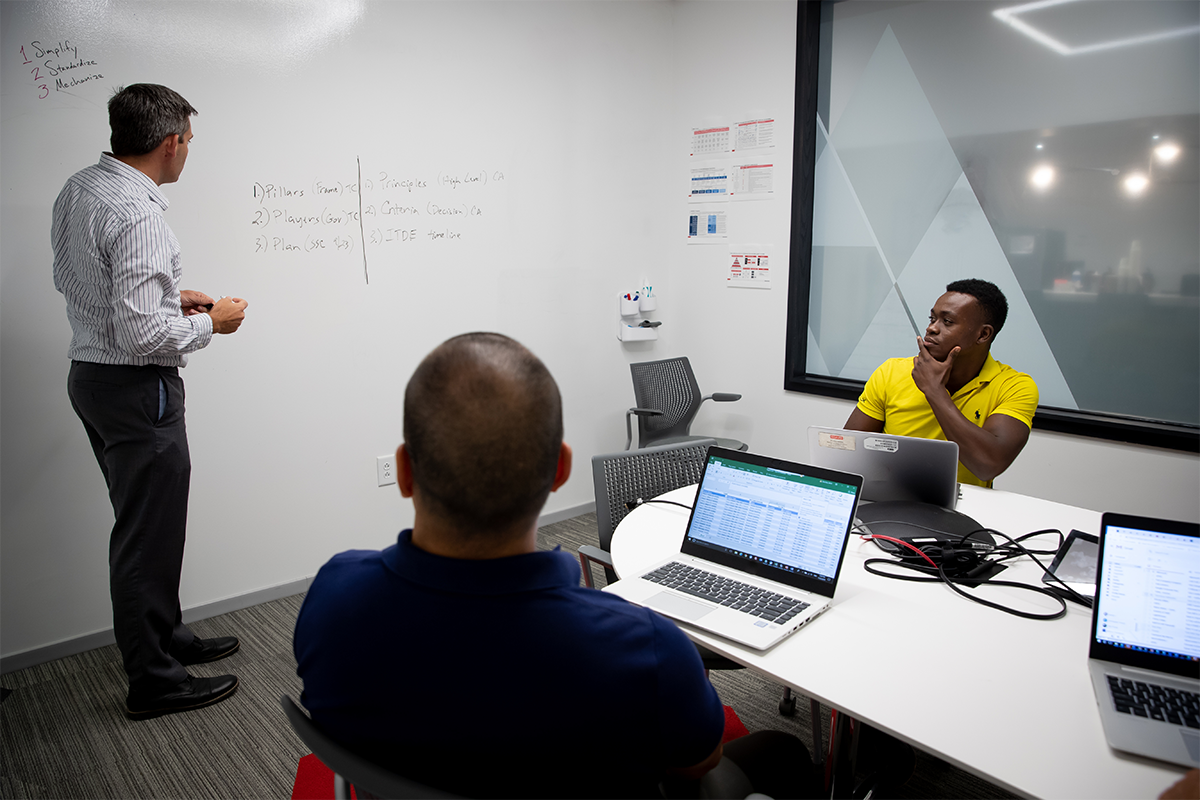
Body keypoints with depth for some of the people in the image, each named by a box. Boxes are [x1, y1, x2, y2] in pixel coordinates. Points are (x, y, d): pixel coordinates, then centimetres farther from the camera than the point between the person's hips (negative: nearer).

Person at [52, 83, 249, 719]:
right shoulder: (136, 215, -24)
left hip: (89, 374, 10)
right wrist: (209, 322, -11)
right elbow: (140, 332, -28)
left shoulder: (78, 188, 7)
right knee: (148, 535, 3)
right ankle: (153, 682, 19)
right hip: (138, 388, -10)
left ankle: (166, 637, 38)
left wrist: (170, 298, 13)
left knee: (143, 523, 21)